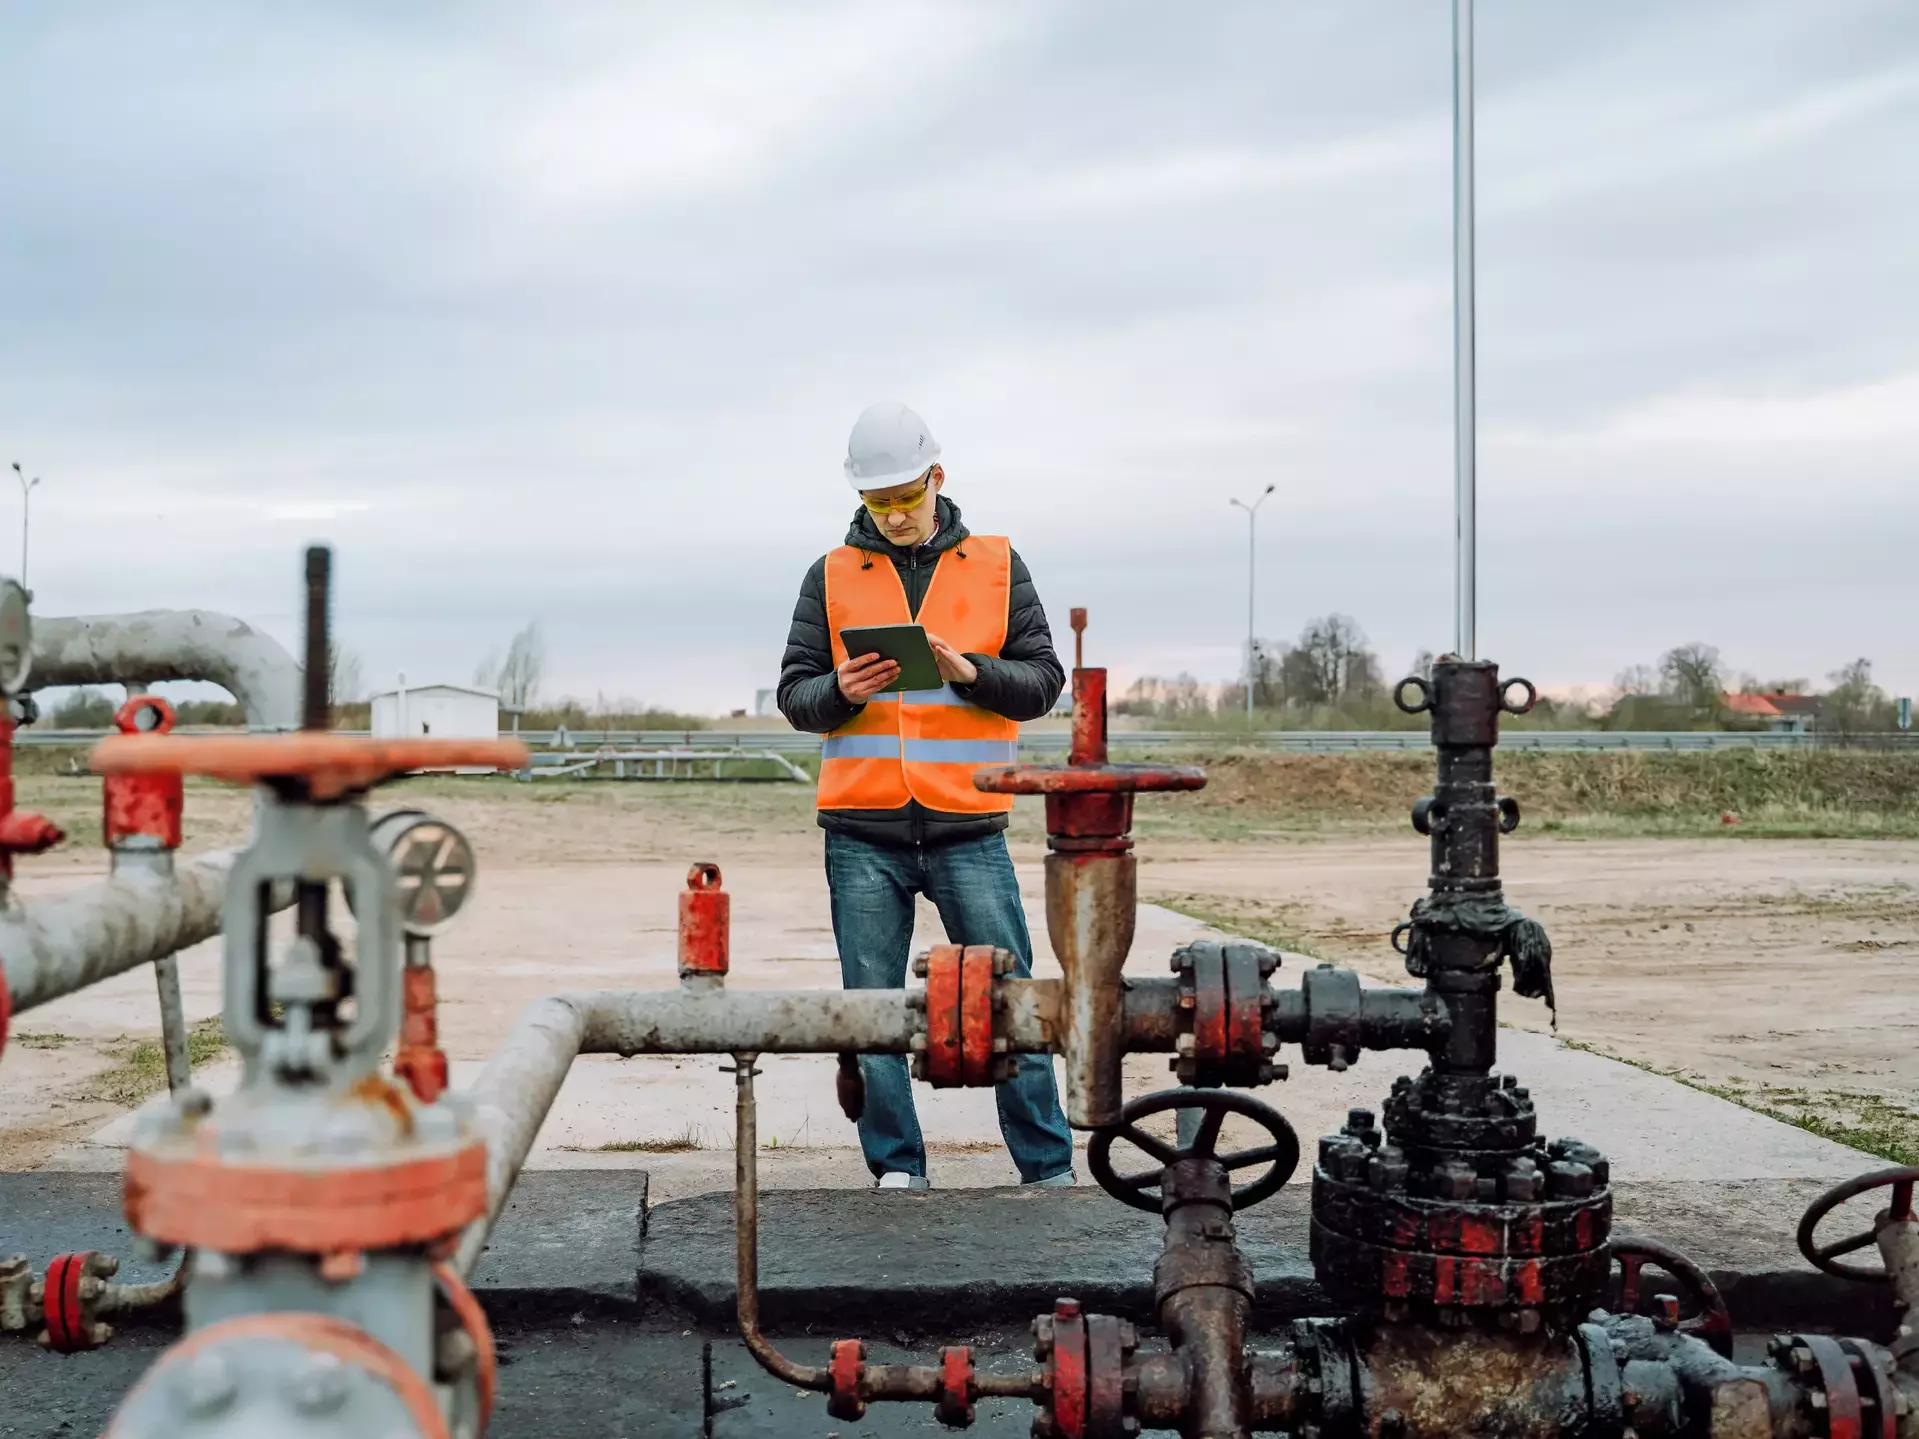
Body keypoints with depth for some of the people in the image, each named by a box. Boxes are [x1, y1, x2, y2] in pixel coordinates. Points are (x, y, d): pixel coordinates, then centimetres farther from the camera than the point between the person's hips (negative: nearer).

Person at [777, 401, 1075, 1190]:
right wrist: (840, 692, -14)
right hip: (862, 834, 1)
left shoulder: (996, 565, 9)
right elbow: (794, 693, 8)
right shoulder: (832, 575, 10)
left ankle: (1049, 1168, 10)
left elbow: (1043, 679, 6)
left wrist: (971, 673, -12)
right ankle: (897, 1170, 13)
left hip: (968, 828, -1)